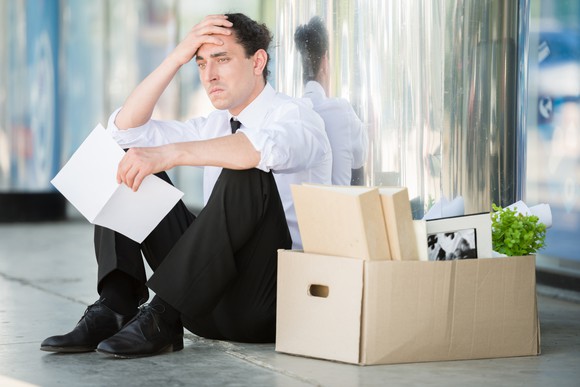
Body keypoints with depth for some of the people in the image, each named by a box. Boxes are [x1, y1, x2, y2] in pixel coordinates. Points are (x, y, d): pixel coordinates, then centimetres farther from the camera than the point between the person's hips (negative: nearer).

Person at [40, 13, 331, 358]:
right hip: (208, 298, 7)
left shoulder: (296, 115, -6)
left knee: (246, 173, -32)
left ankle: (163, 317, -29)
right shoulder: (215, 125, 16)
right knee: (130, 164, 5)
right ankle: (114, 309, -13)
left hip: (267, 302, -7)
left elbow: (266, 147, -32)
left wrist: (169, 154, -38)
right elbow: (125, 129, 11)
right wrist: (176, 59, 1)